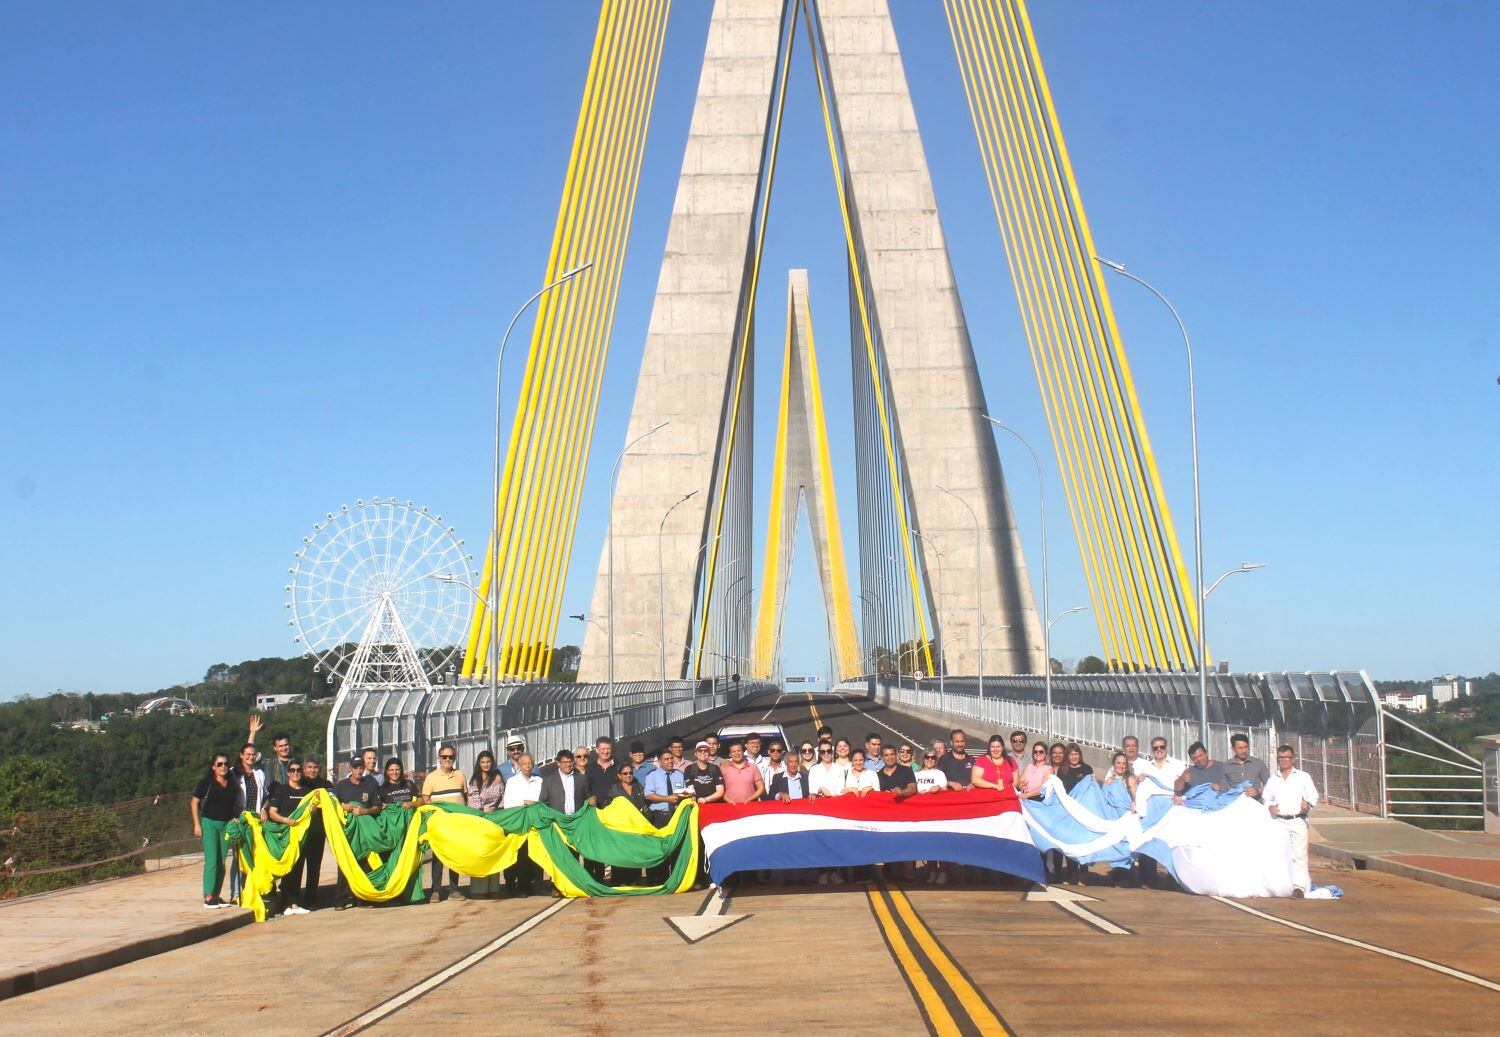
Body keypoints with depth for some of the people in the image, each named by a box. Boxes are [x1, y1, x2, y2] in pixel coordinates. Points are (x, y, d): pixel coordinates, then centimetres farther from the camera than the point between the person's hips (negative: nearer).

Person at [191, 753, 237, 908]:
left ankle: (216, 895, 12)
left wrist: (235, 818, 7)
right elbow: (194, 802, -2)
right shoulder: (207, 782, -4)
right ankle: (208, 897, -9)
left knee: (222, 862, 6)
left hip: (226, 825, 5)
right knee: (211, 861, -11)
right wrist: (197, 824, -7)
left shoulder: (232, 783, 9)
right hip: (209, 823, -5)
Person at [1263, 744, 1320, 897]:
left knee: (1299, 855, -11)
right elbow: (1266, 798, 20)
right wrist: (1269, 806, -2)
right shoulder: (1272, 779, 16)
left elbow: (1313, 796, 4)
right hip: (1279, 821, 3)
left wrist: (1308, 804, -17)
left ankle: (1299, 886, -14)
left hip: (1298, 821, -3)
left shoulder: (1303, 777, 8)